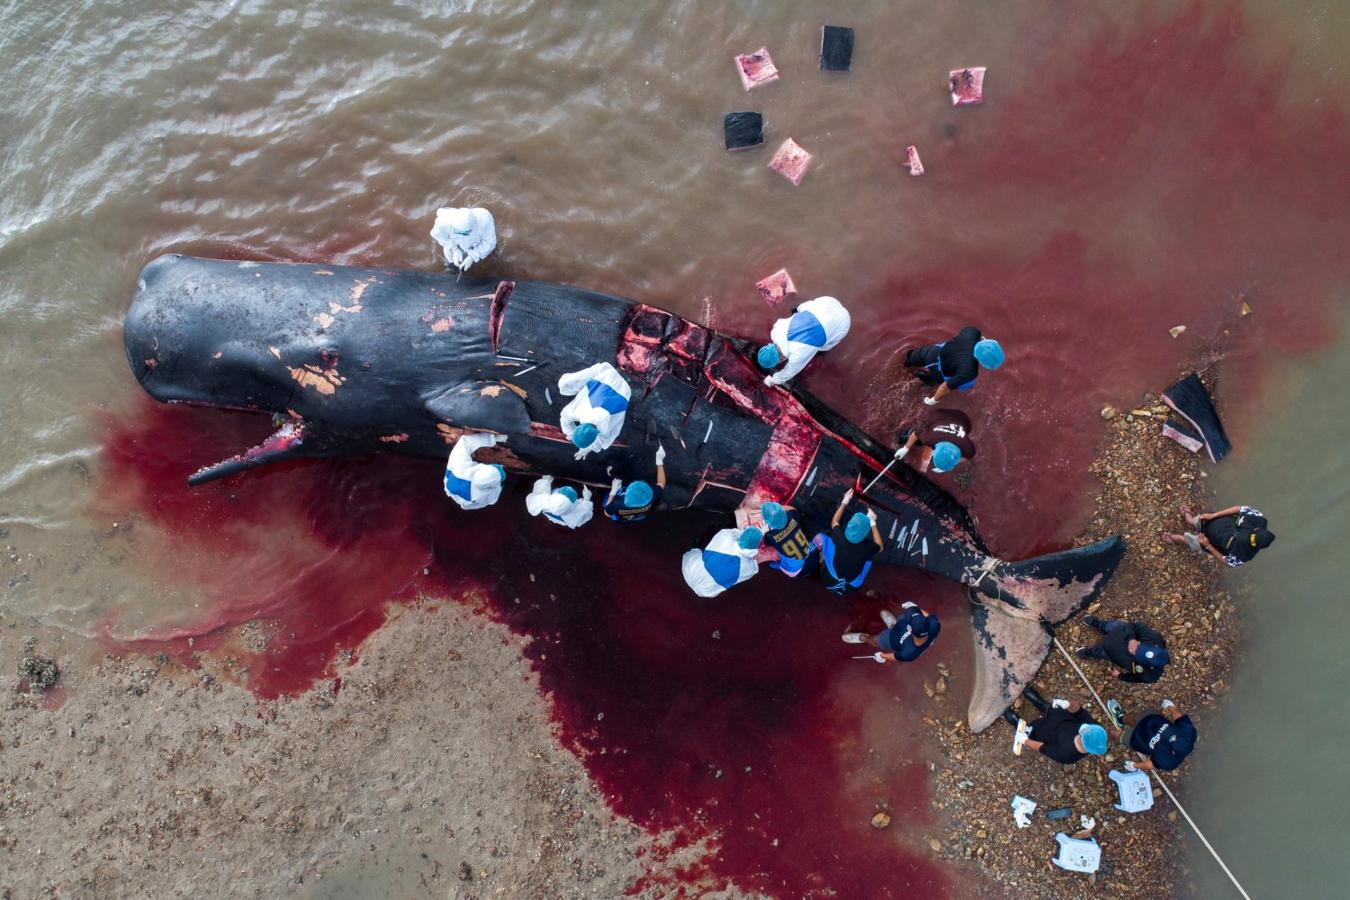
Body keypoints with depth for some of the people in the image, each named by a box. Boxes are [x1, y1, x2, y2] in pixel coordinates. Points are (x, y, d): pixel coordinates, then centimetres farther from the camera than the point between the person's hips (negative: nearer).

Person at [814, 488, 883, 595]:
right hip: (852, 587, 0)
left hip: (830, 580, 0)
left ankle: (823, 560, 29)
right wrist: (873, 523, 6)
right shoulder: (867, 547, -25)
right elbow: (879, 547, 3)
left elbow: (834, 522, 3)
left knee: (820, 537, 3)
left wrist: (844, 502, 13)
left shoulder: (840, 538, -23)